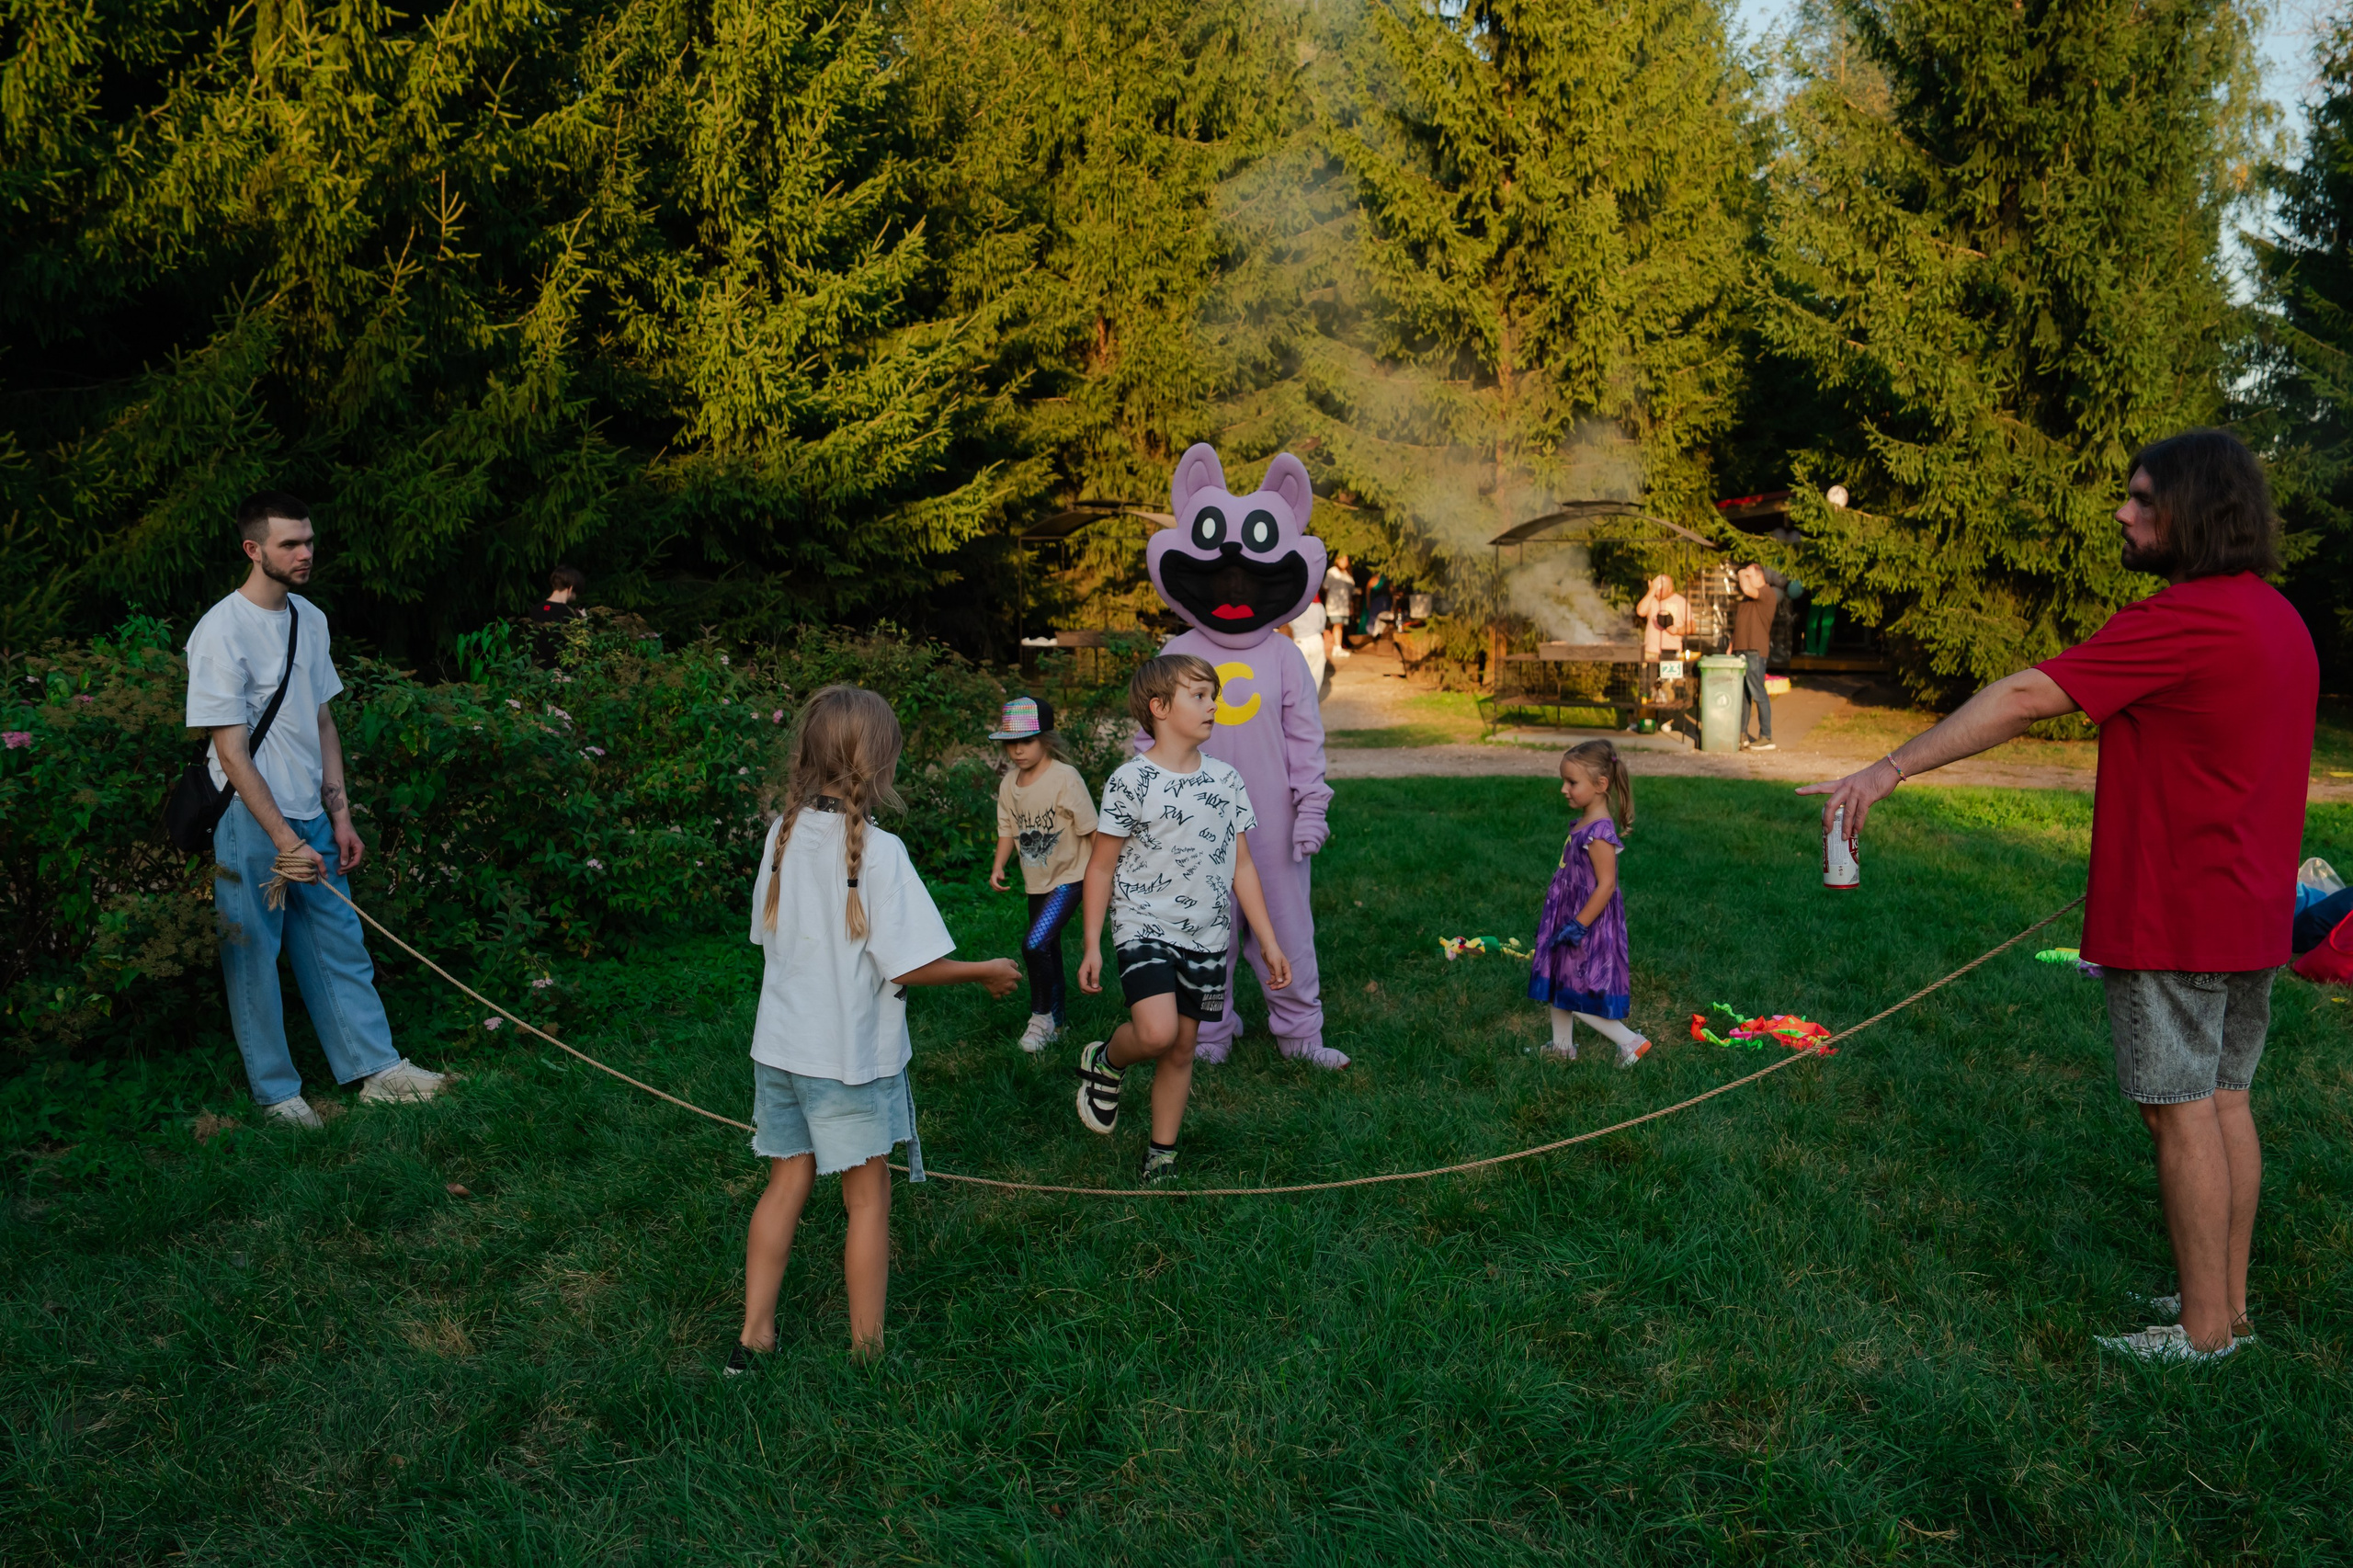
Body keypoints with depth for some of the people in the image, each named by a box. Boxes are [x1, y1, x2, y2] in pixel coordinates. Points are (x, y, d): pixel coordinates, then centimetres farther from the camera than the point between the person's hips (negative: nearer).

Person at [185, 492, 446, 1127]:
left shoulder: (310, 619, 8)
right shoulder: (221, 632, -15)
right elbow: (231, 752, -16)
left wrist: (340, 817, 10)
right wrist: (284, 839, -17)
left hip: (310, 818, 7)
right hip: (251, 823, -7)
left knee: (340, 944, 12)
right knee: (255, 959, 5)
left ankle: (376, 1068, 20)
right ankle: (276, 1090, 18)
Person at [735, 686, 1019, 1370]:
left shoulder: (784, 831, -2)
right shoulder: (878, 850, -20)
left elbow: (767, 935, 8)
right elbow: (911, 966, -19)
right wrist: (987, 973, -4)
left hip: (780, 1043, 6)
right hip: (849, 1055, -6)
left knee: (786, 1182, 19)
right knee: (868, 1196, 10)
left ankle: (754, 1336, 26)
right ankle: (868, 1346, 20)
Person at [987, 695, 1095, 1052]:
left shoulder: (1065, 778, -19)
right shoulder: (1009, 784, 0)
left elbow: (1091, 831, -14)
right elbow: (1008, 829, 10)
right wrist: (998, 866, -6)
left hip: (1068, 878, -7)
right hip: (1036, 882, 7)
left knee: (1035, 944, -20)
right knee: (1048, 951, 15)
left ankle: (1041, 1015, -1)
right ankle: (1057, 1022, 30)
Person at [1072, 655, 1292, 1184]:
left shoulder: (1226, 781, 4)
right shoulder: (1131, 781, -10)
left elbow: (1241, 867, 10)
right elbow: (1101, 867, -5)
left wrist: (1269, 941, 8)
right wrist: (1092, 946, -7)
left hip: (1206, 938, 5)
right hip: (1144, 927, -5)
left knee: (1181, 1048, 10)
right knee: (1157, 1032, -24)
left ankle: (1162, 1156, 25)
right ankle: (1105, 1061, 9)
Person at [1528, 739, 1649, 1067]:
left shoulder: (1599, 832, -25)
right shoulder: (1584, 824, 5)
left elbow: (1606, 885, -26)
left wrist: (1578, 926, -24)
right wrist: (1559, 921, 22)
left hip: (1590, 925, -10)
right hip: (1569, 917, 10)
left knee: (1579, 998, -2)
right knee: (1557, 986, 21)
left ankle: (1631, 1042, 10)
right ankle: (1563, 1046, 36)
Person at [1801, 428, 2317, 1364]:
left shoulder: (2184, 619, -19)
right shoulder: (2280, 620, 12)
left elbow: (2025, 699, -23)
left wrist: (1889, 771, -23)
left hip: (2173, 917, -9)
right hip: (2250, 911, 9)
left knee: (2179, 1108, -1)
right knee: (2224, 1100, 15)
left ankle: (2203, 1327, 8)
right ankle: (2229, 1302, 24)